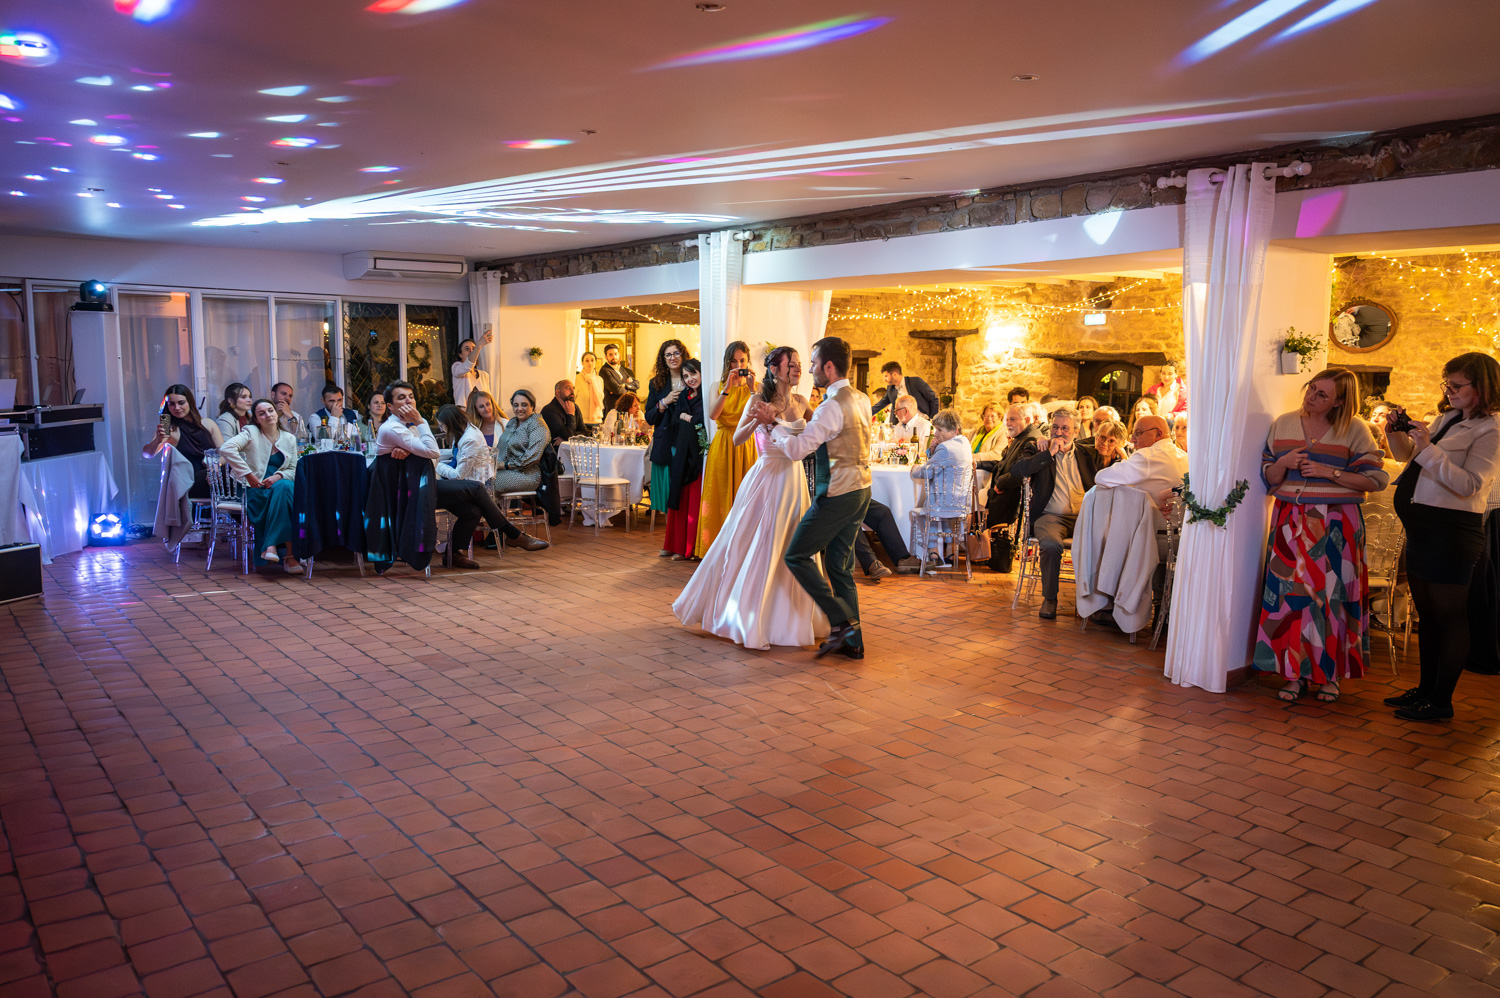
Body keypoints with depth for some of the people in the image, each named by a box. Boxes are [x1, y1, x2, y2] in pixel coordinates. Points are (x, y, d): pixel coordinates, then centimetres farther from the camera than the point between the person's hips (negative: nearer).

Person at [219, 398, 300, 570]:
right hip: (255, 490, -3)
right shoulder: (251, 433, 5)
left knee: (285, 486, -35)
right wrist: (248, 475, -16)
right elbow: (226, 449, -12)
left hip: (281, 485, 3)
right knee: (284, 488, -35)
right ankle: (289, 553, -38)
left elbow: (293, 469, 13)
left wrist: (278, 476, -10)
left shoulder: (289, 439, 16)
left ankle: (270, 546, -36)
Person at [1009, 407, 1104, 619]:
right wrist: (1049, 453, -9)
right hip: (1050, 517, -2)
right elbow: (1016, 471, -9)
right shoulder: (1040, 451, 10)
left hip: (1084, 517, 2)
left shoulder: (1088, 453, 17)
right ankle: (1049, 598, -13)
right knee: (1051, 544, -34)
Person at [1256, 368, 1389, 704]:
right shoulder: (1283, 424, 8)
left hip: (1336, 525, -2)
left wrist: (1329, 472, -14)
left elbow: (1375, 480, -5)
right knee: (1290, 593, -1)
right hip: (1291, 522, 2)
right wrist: (1284, 464, -10)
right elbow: (1268, 477, 11)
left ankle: (1330, 673, 14)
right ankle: (1294, 672, 8)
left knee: (1331, 594, 0)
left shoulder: (1354, 430, -1)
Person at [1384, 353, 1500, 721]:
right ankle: (1426, 689, 26)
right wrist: (1398, 434, 8)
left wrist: (1428, 449, -24)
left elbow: (1469, 485, -20)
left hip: (1451, 533, -9)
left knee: (1448, 617, -1)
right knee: (1426, 614, 15)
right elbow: (1411, 457, 26)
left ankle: (1441, 702, 6)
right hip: (1422, 528, 9)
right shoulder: (1447, 419, 14)